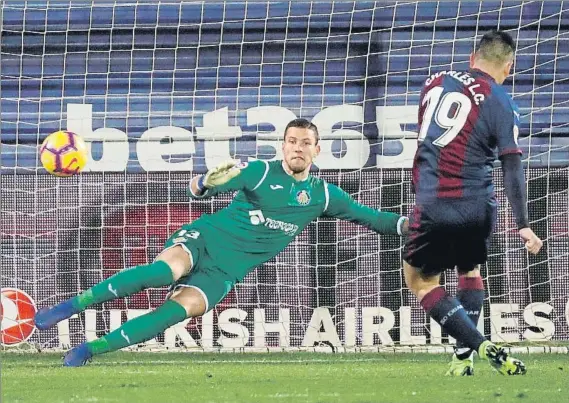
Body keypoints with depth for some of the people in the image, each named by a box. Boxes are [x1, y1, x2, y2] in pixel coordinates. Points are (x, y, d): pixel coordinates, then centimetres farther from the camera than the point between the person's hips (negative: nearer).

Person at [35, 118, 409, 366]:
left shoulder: (323, 194, 7)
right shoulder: (261, 171, -7)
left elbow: (368, 217, 14)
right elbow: (198, 189, -14)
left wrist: (408, 224, -2)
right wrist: (208, 181, -39)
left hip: (226, 270, 3)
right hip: (204, 239, -3)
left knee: (182, 309, -24)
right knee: (166, 269, -36)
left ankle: (90, 349, -21)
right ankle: (72, 306, -26)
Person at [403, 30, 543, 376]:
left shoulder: (436, 82, 8)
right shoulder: (501, 104, -2)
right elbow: (512, 166, -7)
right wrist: (523, 225, -7)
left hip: (433, 205, -1)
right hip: (479, 209, 1)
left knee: (420, 280, 11)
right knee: (470, 271, 26)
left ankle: (481, 347, -6)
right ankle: (463, 358, 17)